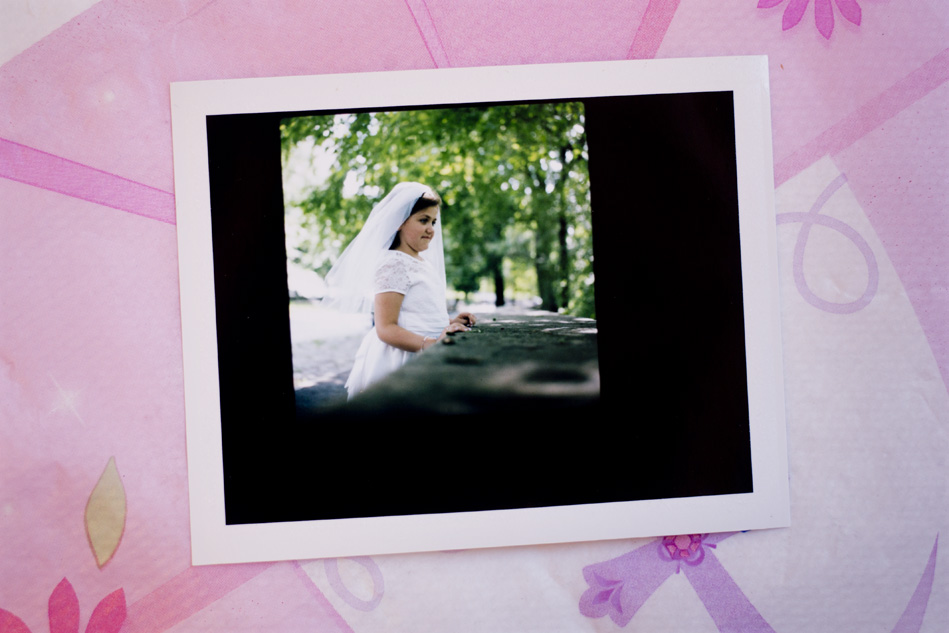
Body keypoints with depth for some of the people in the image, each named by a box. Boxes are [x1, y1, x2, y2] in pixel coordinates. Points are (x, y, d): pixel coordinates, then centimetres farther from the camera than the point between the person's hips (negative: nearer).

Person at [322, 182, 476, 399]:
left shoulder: (425, 264, 18)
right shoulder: (393, 263, -10)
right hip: (400, 361, -9)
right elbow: (386, 329, -18)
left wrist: (449, 322, 14)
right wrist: (431, 344, -29)